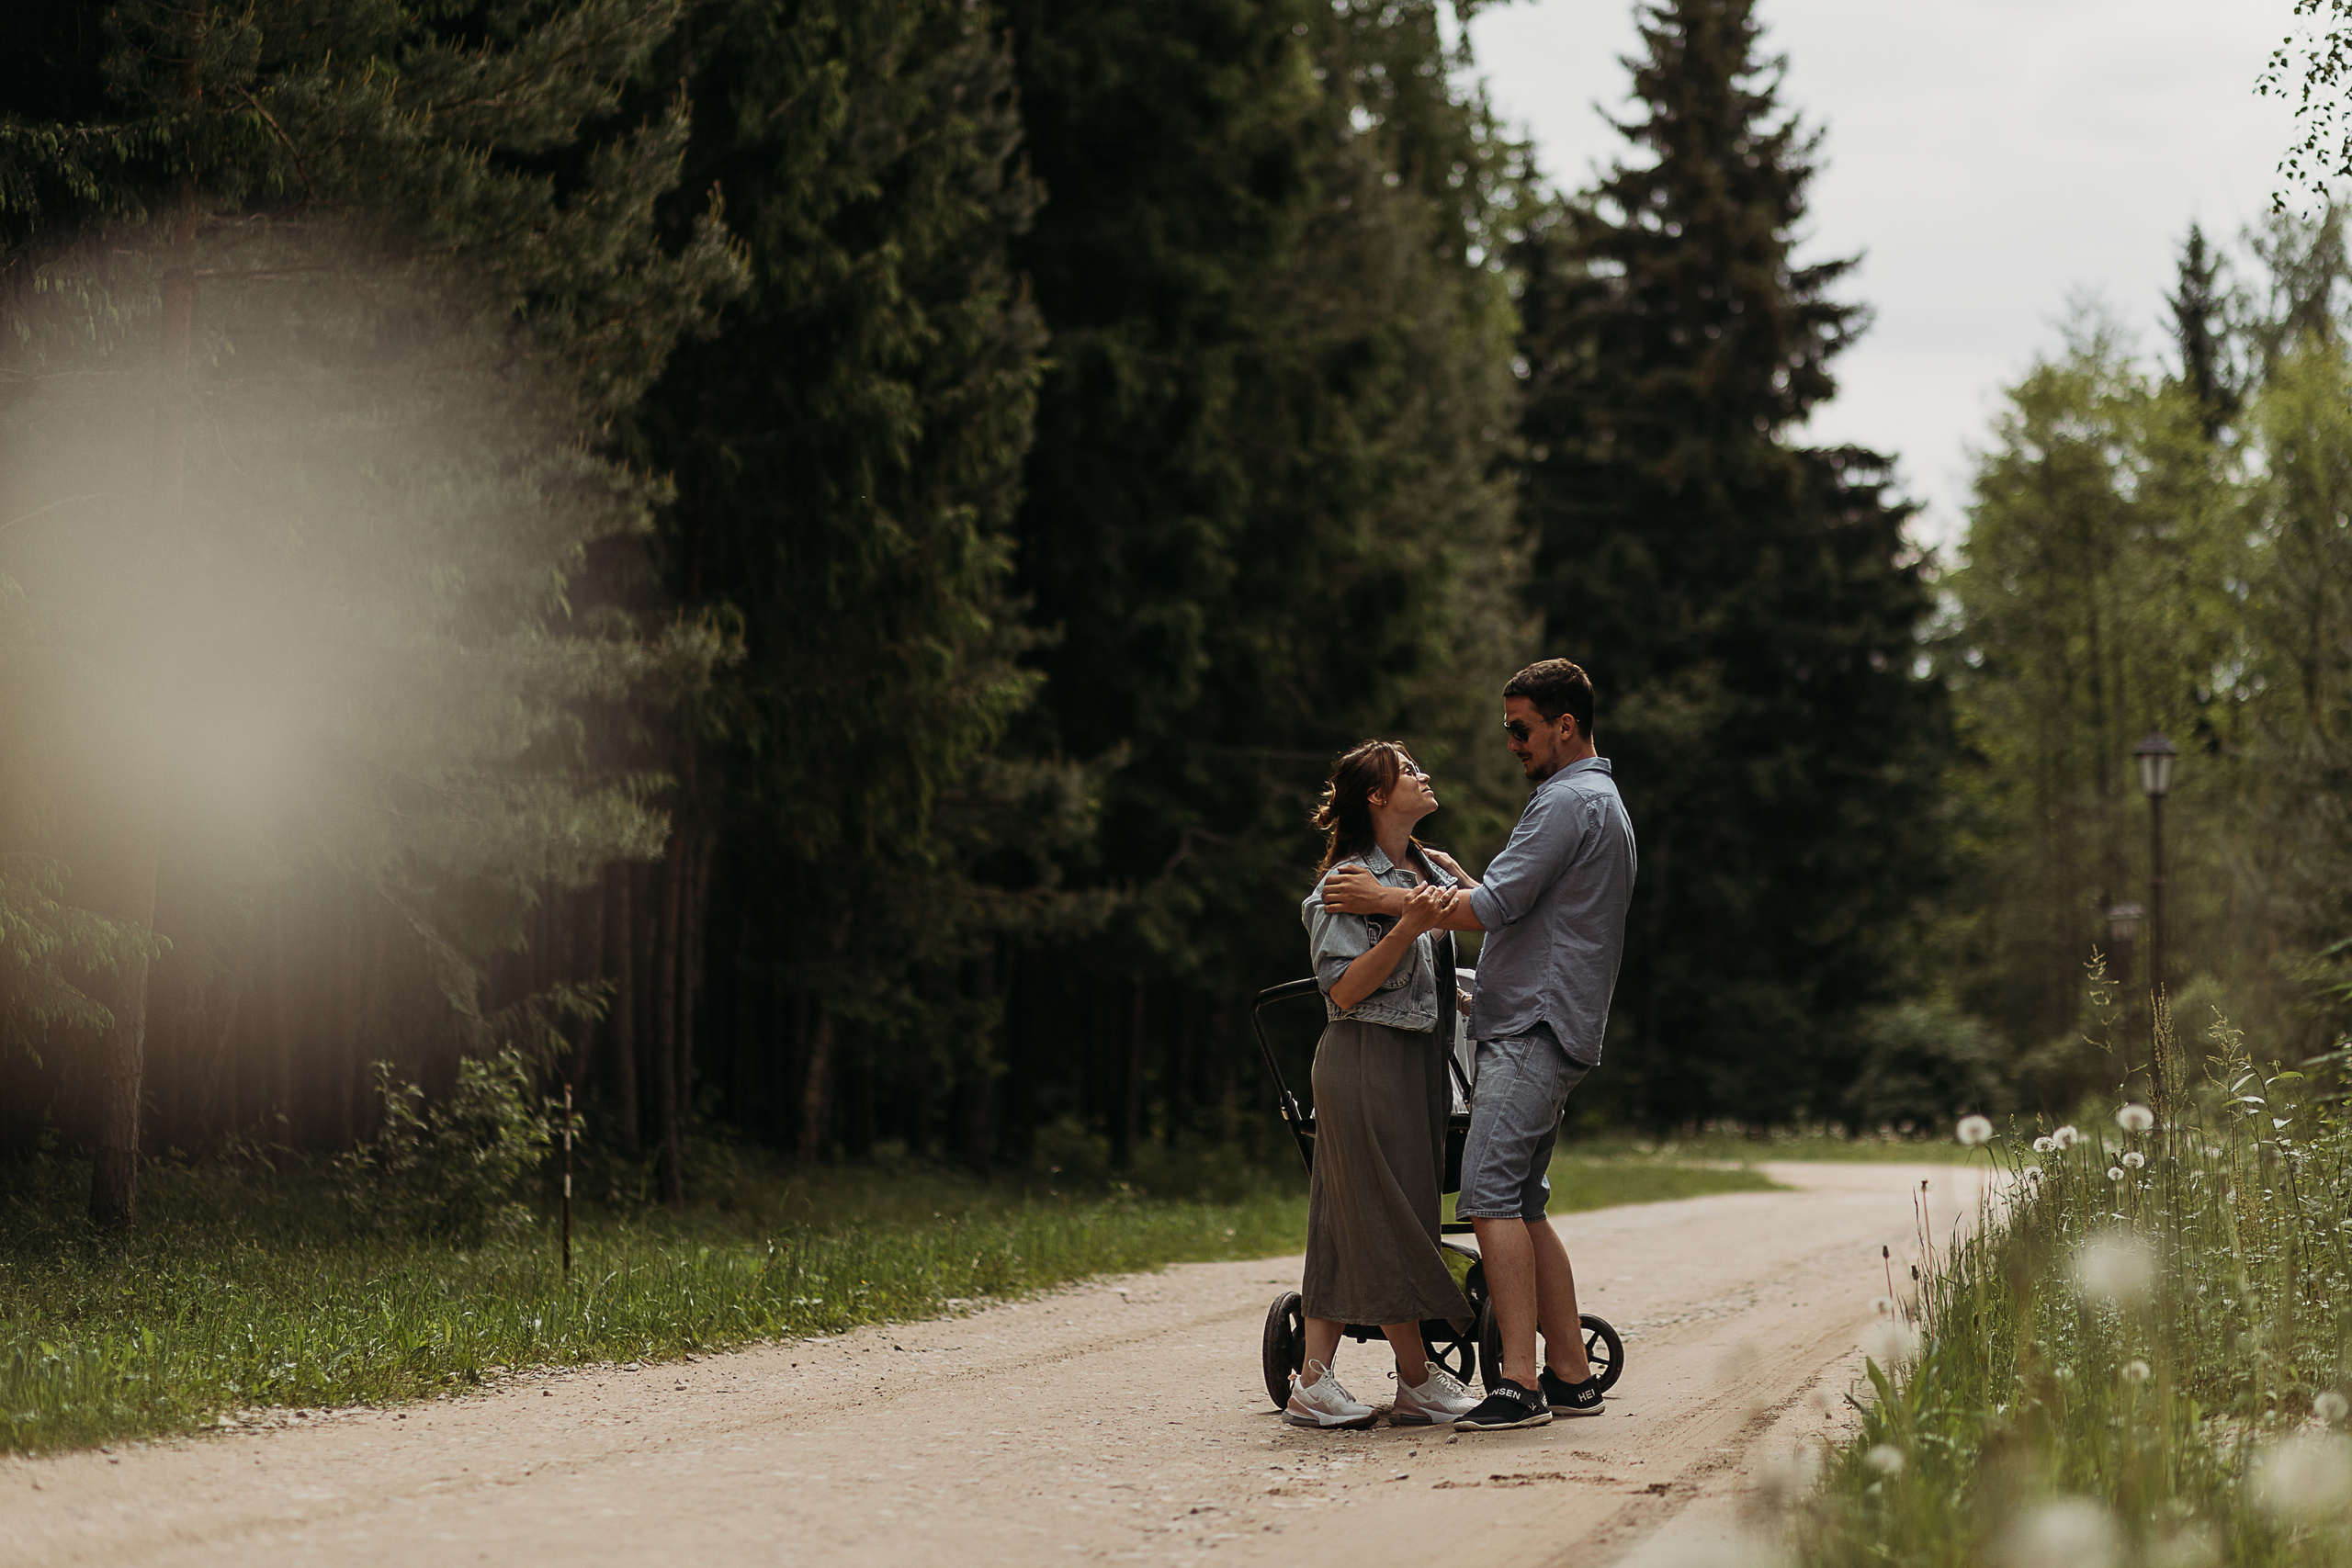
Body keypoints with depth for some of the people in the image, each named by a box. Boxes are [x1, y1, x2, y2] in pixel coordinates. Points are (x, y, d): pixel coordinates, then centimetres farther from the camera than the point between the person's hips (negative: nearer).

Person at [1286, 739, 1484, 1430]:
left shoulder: (1426, 870, 15)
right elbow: (1344, 991, -17)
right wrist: (1406, 928, -26)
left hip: (1416, 1059, 9)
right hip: (1368, 1061, -9)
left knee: (1347, 1224, 6)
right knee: (1389, 1218, -4)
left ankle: (1313, 1379, 6)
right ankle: (1420, 1383, 2)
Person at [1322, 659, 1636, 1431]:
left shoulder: (1568, 802, -9)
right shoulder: (1604, 802, 25)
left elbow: (1493, 909, -16)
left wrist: (1386, 899, -10)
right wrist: (1460, 882, 22)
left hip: (1533, 1032, -11)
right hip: (1542, 1029, 11)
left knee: (1491, 1194, -17)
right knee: (1523, 1204, 11)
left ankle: (1520, 1384, -21)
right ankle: (1570, 1375, 12)